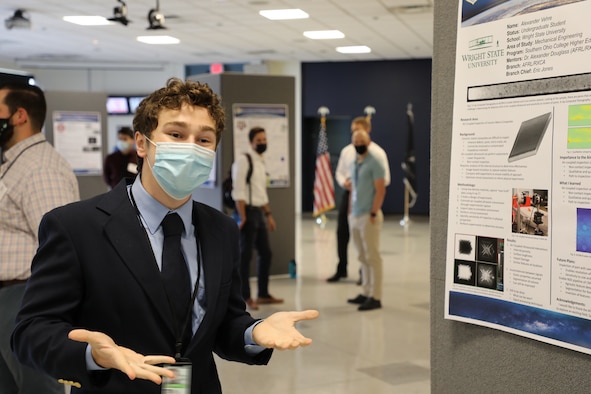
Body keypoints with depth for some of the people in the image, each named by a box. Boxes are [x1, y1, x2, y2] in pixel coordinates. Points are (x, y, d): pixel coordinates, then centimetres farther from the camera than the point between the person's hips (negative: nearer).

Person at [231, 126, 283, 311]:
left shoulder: (261, 162, 16)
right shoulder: (243, 160, -10)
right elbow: (239, 191, -16)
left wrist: (268, 214, 21)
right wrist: (242, 217, -20)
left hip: (259, 212, 9)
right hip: (248, 212, -9)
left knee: (265, 253, 13)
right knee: (245, 255, -4)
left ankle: (263, 294, 23)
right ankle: (245, 297, 3)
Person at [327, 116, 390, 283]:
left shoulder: (377, 152, -5)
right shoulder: (346, 151, 8)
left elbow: (385, 179, -7)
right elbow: (339, 172, 15)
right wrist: (344, 182, -8)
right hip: (348, 194, 4)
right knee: (342, 232, 6)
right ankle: (341, 269, 20)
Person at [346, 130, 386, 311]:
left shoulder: (374, 163, -9)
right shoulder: (354, 164, 15)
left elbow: (381, 191, -14)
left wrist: (373, 214, -17)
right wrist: (351, 213, 15)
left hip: (369, 216, -8)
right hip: (355, 216, 8)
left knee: (372, 257, -4)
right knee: (363, 257, 12)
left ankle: (375, 297, -1)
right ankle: (366, 293, 19)